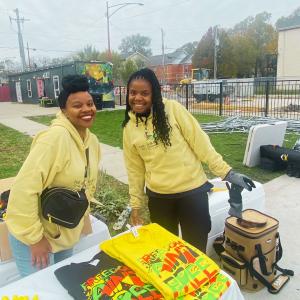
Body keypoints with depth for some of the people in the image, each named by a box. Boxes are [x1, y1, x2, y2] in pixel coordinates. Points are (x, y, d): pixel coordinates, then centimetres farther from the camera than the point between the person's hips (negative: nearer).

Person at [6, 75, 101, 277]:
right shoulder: (55, 137, -27)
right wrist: (34, 237, -22)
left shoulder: (93, 140, -1)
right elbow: (24, 189, -29)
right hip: (35, 234, -7)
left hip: (67, 234, 7)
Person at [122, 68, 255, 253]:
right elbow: (135, 169, 8)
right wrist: (136, 203, 11)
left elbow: (200, 141, -8)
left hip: (192, 190, -3)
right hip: (158, 197, 3)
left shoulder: (173, 109, -10)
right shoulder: (129, 128, 2)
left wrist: (226, 172, -10)